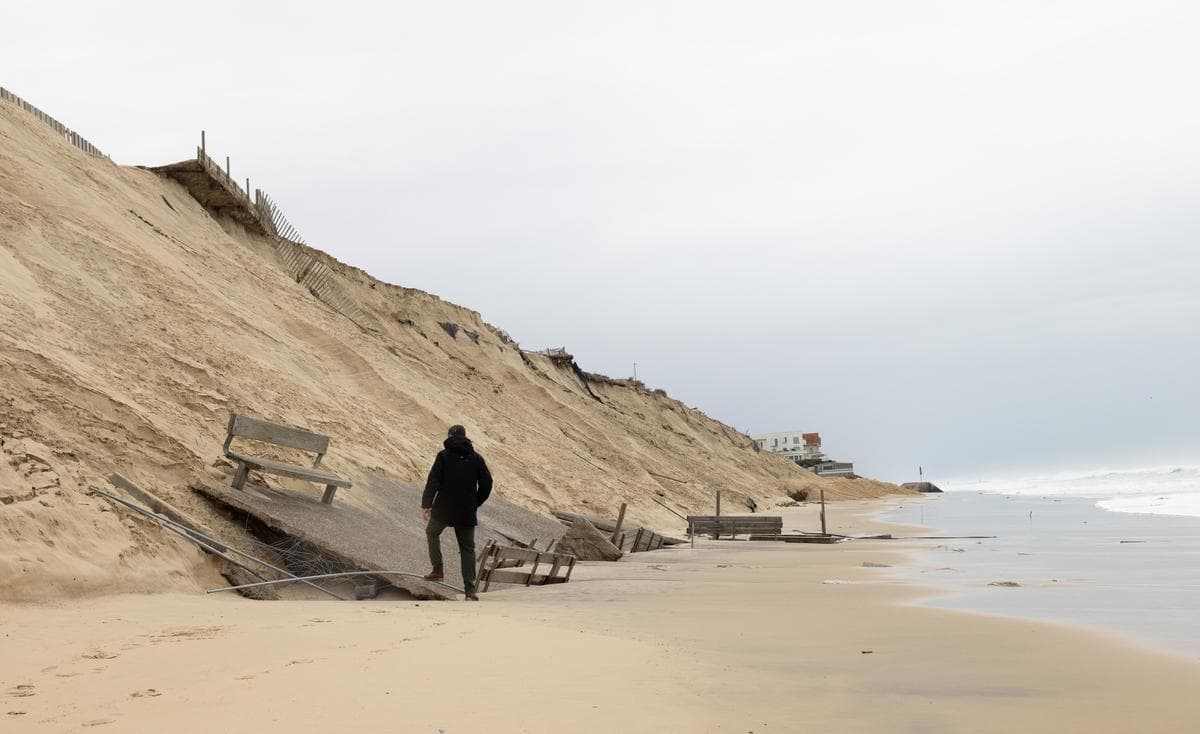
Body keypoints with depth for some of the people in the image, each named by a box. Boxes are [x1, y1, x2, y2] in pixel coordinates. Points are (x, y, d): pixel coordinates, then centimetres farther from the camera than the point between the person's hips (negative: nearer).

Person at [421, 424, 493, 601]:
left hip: (443, 508, -2)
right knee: (468, 548, 6)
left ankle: (437, 570, 22)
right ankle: (470, 590, -4)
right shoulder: (476, 458, 5)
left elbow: (433, 481, -9)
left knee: (432, 533, 26)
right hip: (467, 513, 2)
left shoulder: (444, 455, -3)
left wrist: (426, 504, -3)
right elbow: (486, 484, 4)